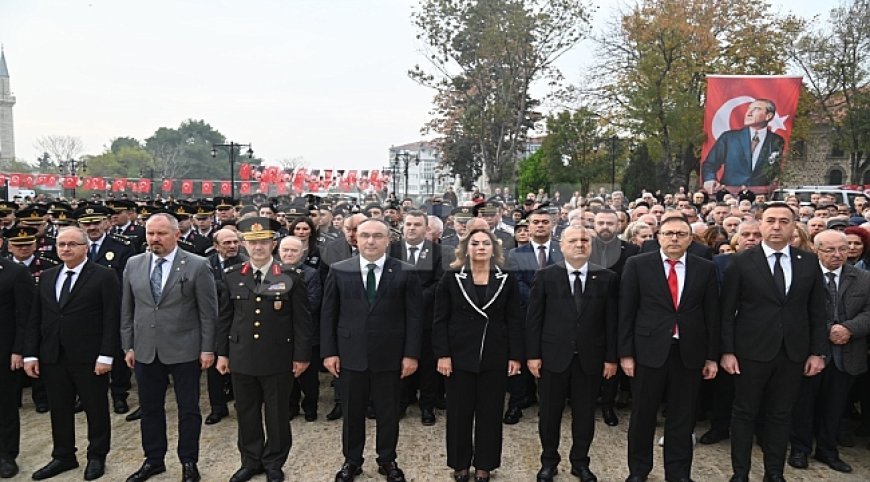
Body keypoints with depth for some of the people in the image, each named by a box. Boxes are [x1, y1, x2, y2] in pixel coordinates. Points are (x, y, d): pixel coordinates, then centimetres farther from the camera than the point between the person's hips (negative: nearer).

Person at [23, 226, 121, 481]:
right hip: (52, 357, 5)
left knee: (96, 409, 7)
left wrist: (106, 355, -16)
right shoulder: (48, 277, 11)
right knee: (59, 409, 14)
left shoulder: (104, 276, -7)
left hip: (89, 358, -5)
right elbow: (35, 318, 11)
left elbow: (112, 319, -12)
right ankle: (63, 457, 30)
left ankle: (96, 457, 24)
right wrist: (31, 354, 4)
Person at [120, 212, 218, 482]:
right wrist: (128, 346, 7)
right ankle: (153, 460, 31)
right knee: (150, 408, 15)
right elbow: (127, 310, 10)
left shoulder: (197, 266, -8)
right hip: (145, 350, 4)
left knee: (188, 409, 7)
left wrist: (207, 348, -8)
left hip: (184, 350, -4)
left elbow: (208, 312, -7)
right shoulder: (133, 265, 5)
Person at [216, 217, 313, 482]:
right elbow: (224, 318, 8)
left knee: (277, 414, 10)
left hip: (278, 359, -2)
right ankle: (251, 461, 33)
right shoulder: (232, 276, 3)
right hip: (241, 358, 3)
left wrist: (301, 355, -6)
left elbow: (302, 319, -5)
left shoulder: (291, 277, -6)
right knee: (246, 413, 14)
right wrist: (222, 352, 7)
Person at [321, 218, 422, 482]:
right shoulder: (339, 271, 0)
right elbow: (328, 314, 2)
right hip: (350, 355, 1)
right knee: (351, 412, 13)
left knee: (388, 413, 13)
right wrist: (329, 351, -2)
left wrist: (411, 354, -7)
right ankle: (352, 461, 33)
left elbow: (414, 316, -3)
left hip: (390, 356, -1)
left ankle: (387, 461, 32)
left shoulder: (405, 273, -3)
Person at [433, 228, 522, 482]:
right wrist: (442, 354, -10)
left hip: (494, 358, 1)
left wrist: (515, 356, -3)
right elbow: (440, 320, -3)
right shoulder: (451, 278, -1)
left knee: (490, 413, 9)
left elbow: (514, 320, 2)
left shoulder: (506, 279, 2)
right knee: (459, 413, 9)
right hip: (460, 356, -1)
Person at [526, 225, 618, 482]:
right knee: (550, 412, 11)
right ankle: (549, 461, 30)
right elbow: (533, 318, -2)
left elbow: (611, 321, 1)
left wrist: (611, 357, -1)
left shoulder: (607, 278, 0)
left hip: (590, 358, 1)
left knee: (585, 413, 12)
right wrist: (533, 354, -6)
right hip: (553, 356, -1)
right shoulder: (546, 276, -2)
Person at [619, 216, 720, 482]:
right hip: (649, 350, -1)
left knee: (683, 417, 12)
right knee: (643, 414, 11)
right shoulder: (637, 265, -3)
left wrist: (712, 356, 4)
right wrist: (625, 352, -6)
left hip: (690, 353, 2)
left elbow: (712, 315, 6)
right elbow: (626, 312, -3)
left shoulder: (706, 268, 4)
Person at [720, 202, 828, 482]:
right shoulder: (741, 262, -5)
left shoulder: (809, 262, 4)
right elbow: (727, 311, -5)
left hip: (793, 353, 3)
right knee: (744, 413, 8)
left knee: (780, 415, 14)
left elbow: (817, 311, 7)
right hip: (751, 351, -3)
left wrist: (818, 352, 3)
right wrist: (727, 351, -9)